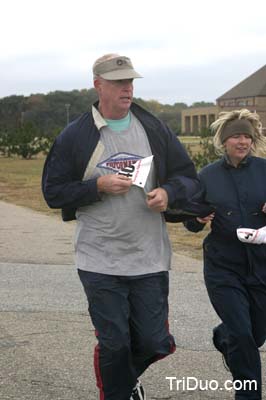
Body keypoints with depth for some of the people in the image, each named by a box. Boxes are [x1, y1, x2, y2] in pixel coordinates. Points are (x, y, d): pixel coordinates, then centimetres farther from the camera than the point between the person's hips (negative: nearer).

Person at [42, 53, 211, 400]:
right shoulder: (74, 136, -2)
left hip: (150, 258, 2)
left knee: (154, 342, 7)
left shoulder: (154, 130, 5)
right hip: (100, 262, -2)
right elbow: (53, 191, 0)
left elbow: (189, 178, 10)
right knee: (113, 344, 3)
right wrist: (99, 185, -14)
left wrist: (168, 193, -12)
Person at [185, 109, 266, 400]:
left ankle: (223, 338, 47)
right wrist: (198, 218, -15)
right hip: (223, 269, -1)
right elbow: (191, 224, 7)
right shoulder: (207, 176, 0)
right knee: (242, 335, -8)